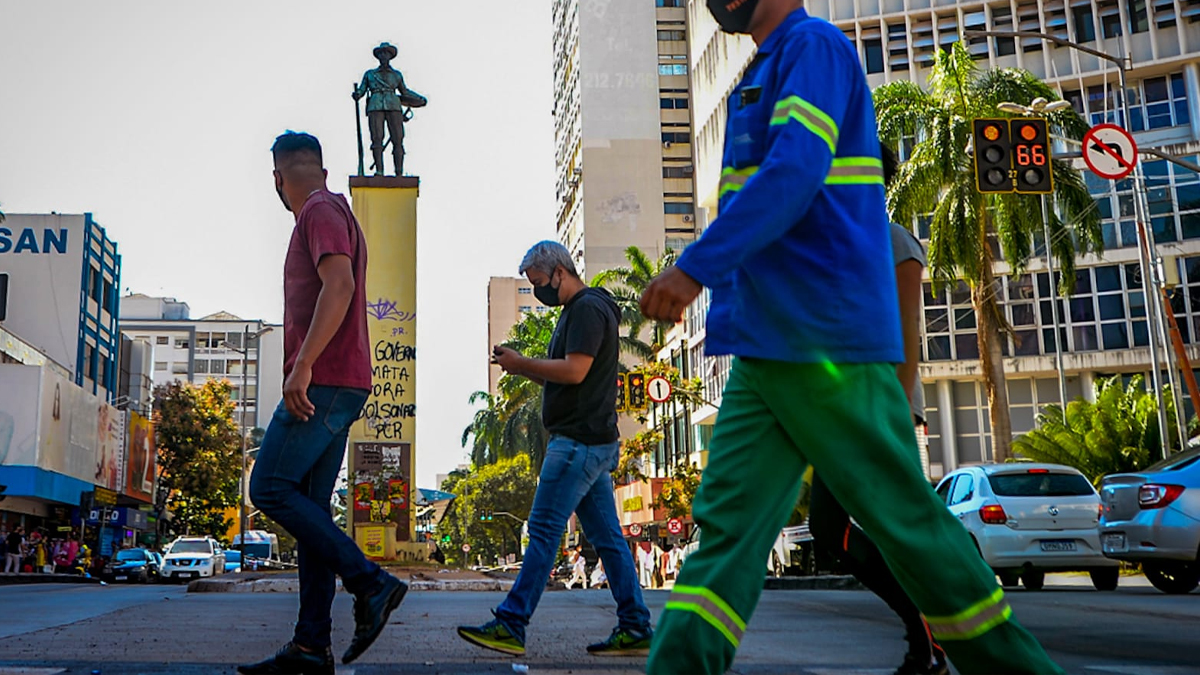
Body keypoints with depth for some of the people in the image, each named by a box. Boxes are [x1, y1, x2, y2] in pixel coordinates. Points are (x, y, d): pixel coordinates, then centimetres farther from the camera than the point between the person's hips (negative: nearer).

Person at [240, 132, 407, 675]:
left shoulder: (320, 212, -5)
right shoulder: (335, 215, 26)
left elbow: (339, 285, -21)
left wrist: (303, 365, -27)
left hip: (323, 381, -10)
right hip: (337, 386, 10)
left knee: (270, 488, -11)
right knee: (310, 506, 5)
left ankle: (370, 583, -11)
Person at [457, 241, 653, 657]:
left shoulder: (588, 308, -10)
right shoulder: (576, 311, 22)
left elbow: (574, 371, -20)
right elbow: (562, 378, 24)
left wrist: (522, 364, -10)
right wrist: (522, 367, 9)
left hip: (580, 442, -11)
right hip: (593, 441, 11)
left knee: (544, 530, -10)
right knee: (606, 536, 8)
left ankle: (510, 626, -7)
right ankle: (635, 630, 11)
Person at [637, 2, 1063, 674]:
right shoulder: (763, 74, 24)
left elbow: (795, 171, -20)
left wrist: (696, 267, -26)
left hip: (826, 342, -9)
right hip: (761, 347, 9)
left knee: (907, 521, 0)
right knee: (726, 523, 1)